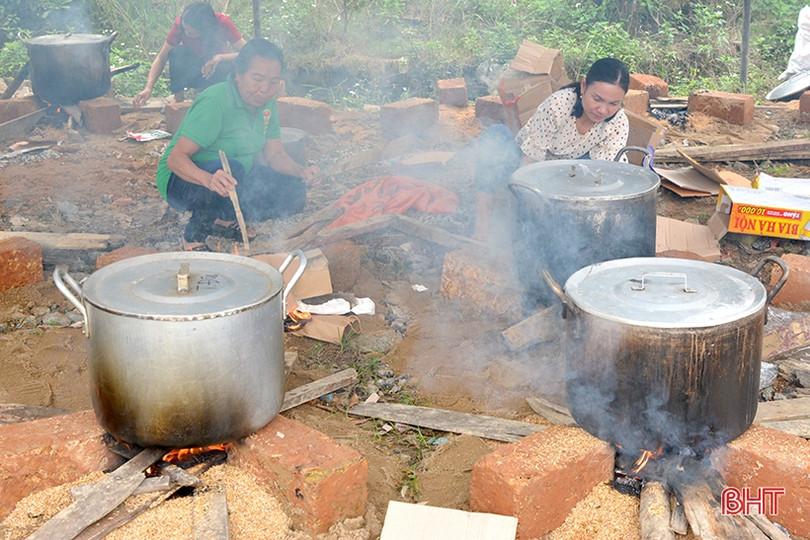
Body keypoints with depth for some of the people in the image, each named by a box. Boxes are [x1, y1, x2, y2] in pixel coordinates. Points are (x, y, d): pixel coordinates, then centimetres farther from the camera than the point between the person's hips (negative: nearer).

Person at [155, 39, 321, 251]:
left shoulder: (266, 102, -2)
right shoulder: (214, 102, -26)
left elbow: (274, 154, 3)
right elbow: (175, 158, -30)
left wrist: (301, 171, -18)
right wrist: (208, 179, -50)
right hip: (182, 179, -7)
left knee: (294, 193, -8)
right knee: (232, 169, -38)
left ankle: (223, 220, 9)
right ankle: (193, 236, -15)